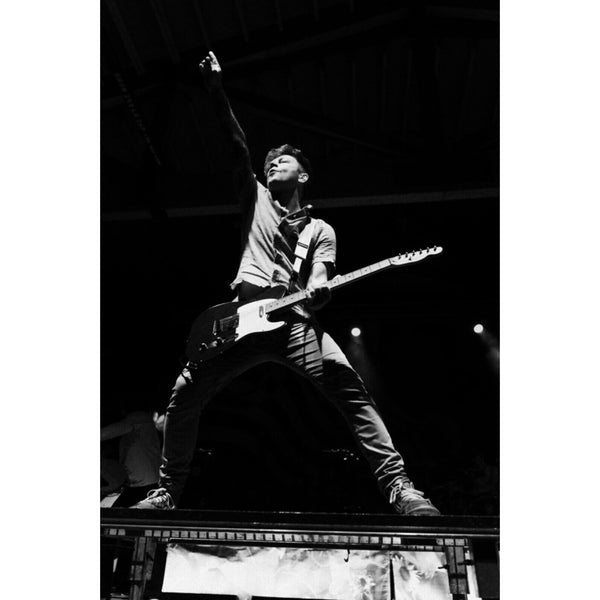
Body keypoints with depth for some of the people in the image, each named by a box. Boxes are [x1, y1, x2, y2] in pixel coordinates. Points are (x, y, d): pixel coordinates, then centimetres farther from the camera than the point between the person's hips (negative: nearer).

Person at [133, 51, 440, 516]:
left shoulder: (321, 230, 17)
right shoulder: (256, 198, 23)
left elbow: (318, 285, 2)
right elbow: (237, 143, 14)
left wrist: (318, 292, -22)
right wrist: (217, 90, 8)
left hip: (294, 318, -1)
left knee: (347, 384, -22)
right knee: (185, 394, -7)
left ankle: (398, 487, -18)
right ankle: (167, 492, 11)